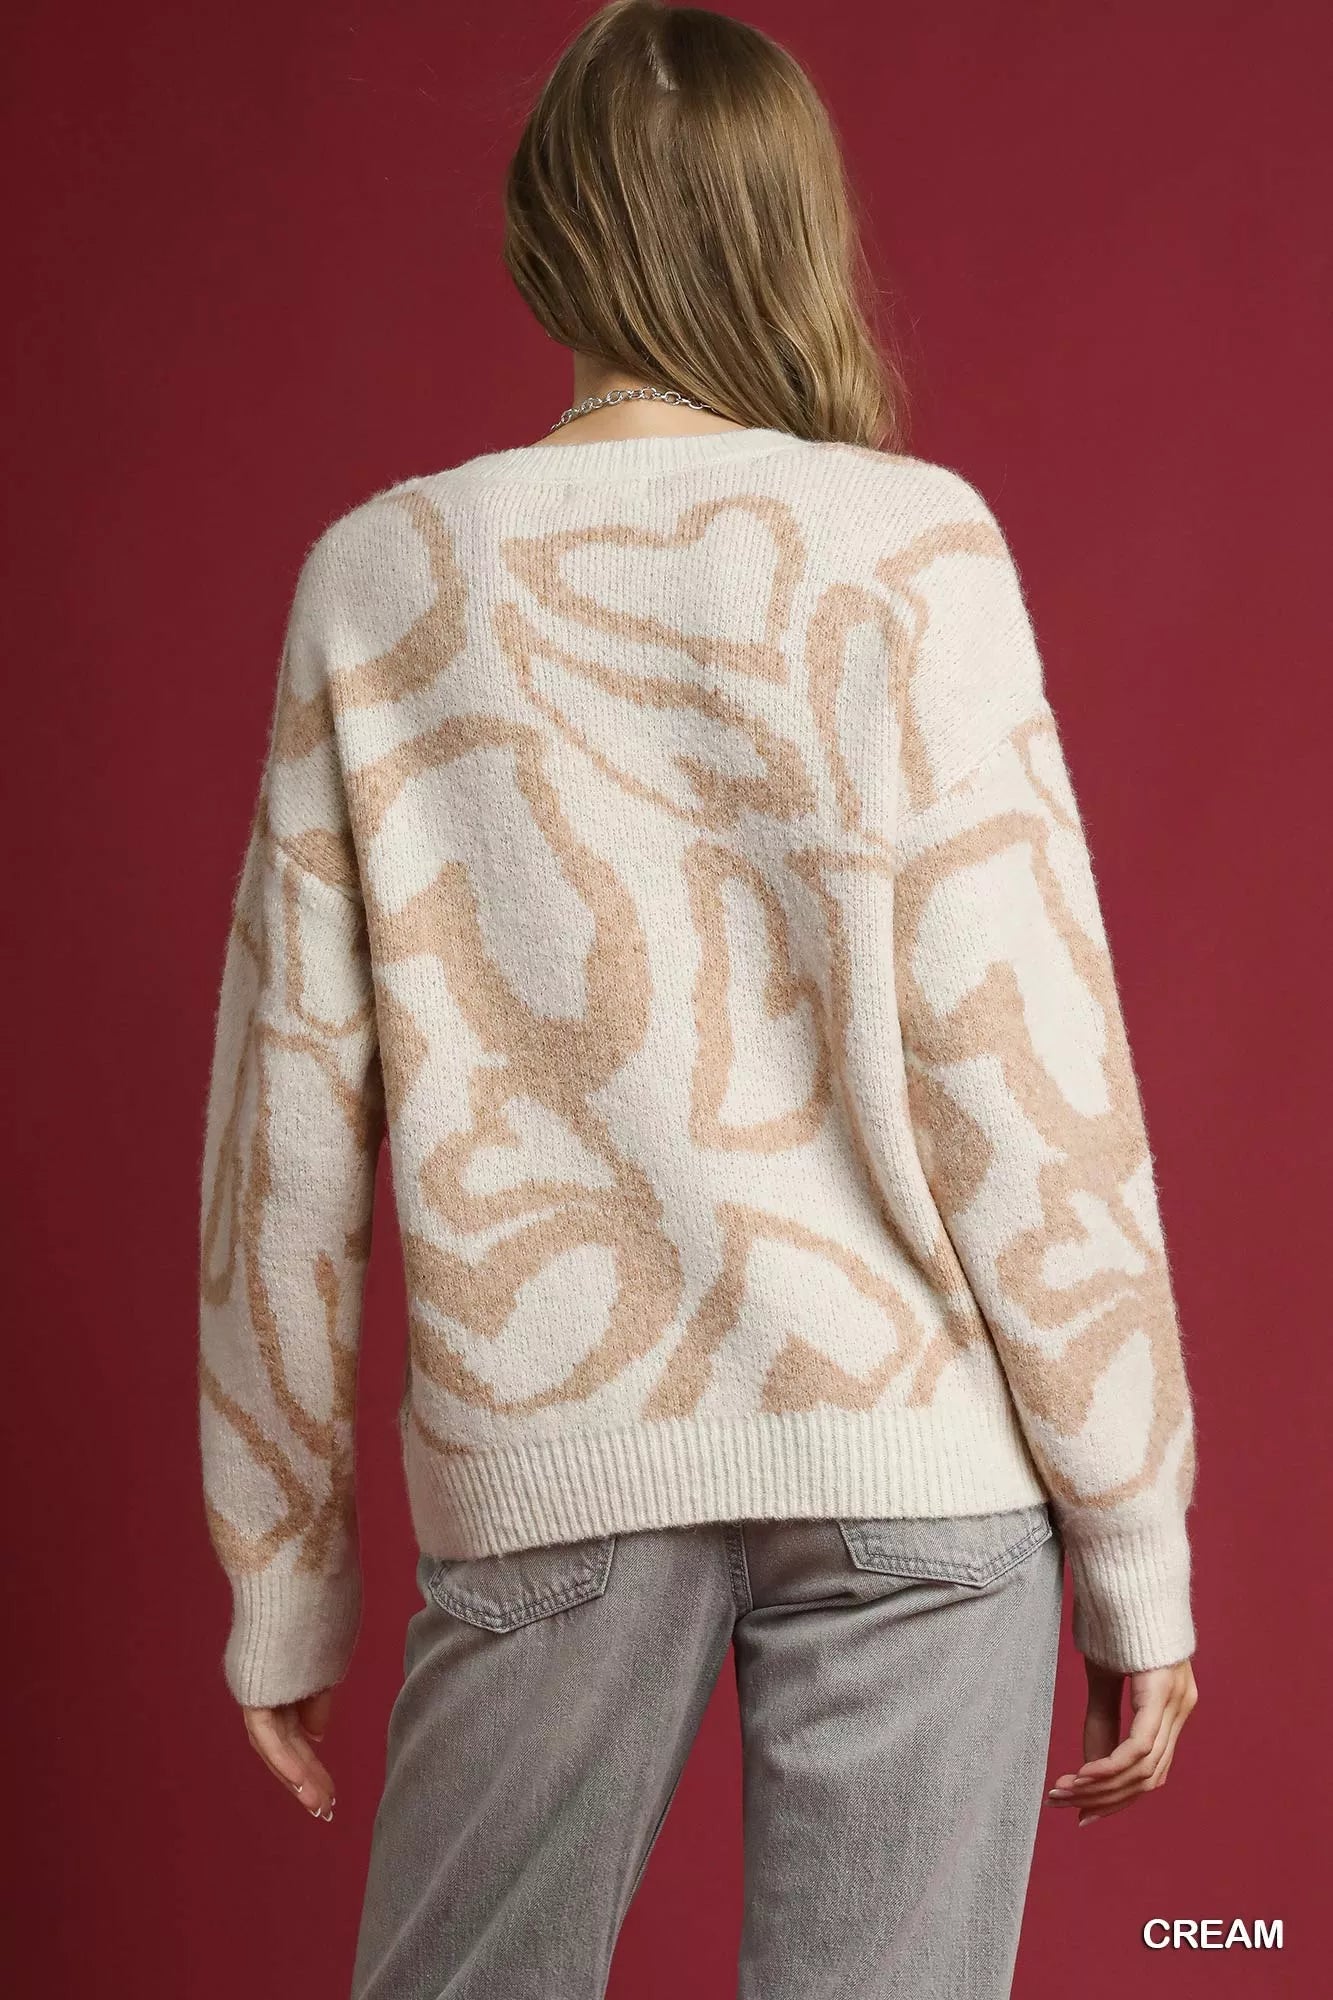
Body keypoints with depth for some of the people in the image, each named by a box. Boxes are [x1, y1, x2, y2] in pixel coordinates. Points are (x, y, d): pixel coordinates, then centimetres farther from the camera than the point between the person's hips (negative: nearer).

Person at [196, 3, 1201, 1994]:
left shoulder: (379, 576, 3)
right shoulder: (912, 546, -3)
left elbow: (290, 1124, 2)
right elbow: (1028, 1085, -7)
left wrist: (284, 1577, 11)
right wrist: (1138, 1554, 2)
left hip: (544, 1458, 2)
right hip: (918, 1450, -1)